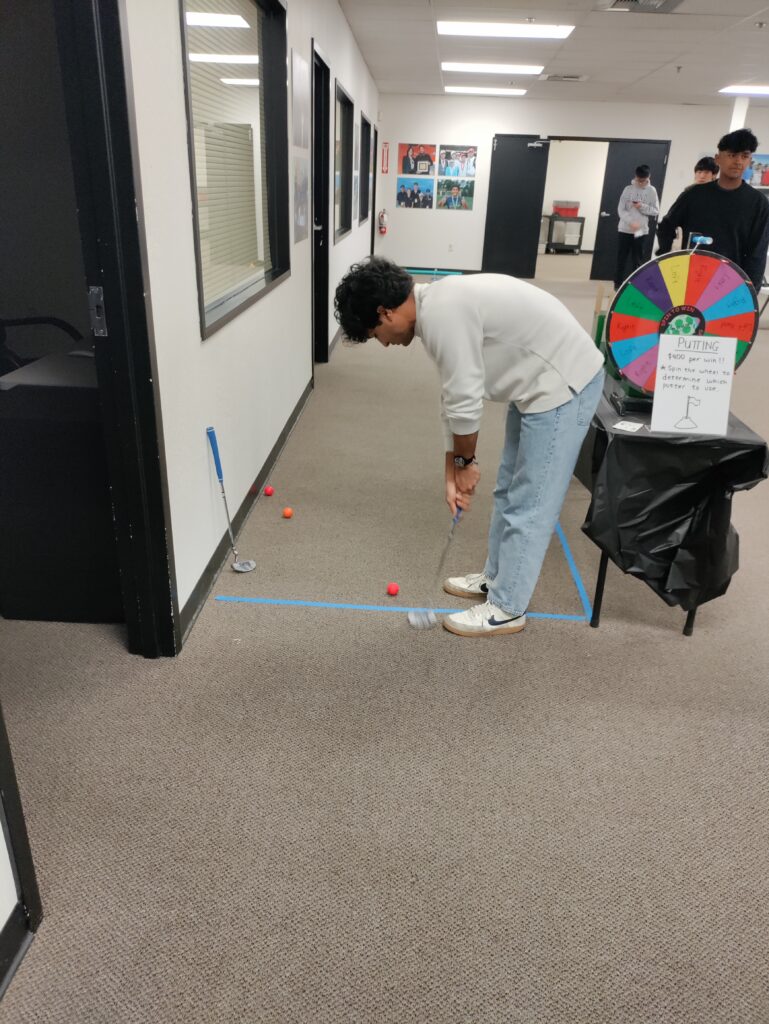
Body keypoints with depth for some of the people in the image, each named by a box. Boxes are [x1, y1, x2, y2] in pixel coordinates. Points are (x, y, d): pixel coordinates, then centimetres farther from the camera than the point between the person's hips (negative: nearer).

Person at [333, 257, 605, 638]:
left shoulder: (443, 314, -24)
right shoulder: (438, 307, 8)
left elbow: (465, 403, -21)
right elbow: (454, 400, 12)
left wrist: (465, 461, -3)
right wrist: (452, 472, 14)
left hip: (562, 384, -10)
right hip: (539, 382, 10)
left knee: (528, 506, -1)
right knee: (509, 492, 19)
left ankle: (507, 608, 12)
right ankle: (496, 577, 36)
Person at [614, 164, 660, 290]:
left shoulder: (651, 191, 1)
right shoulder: (628, 189, -1)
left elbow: (655, 211, 1)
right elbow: (621, 210, -5)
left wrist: (642, 207, -15)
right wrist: (631, 222, -19)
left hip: (641, 231, 0)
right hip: (625, 229, 0)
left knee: (637, 260, 4)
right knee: (621, 258, 5)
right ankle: (618, 284, 15)